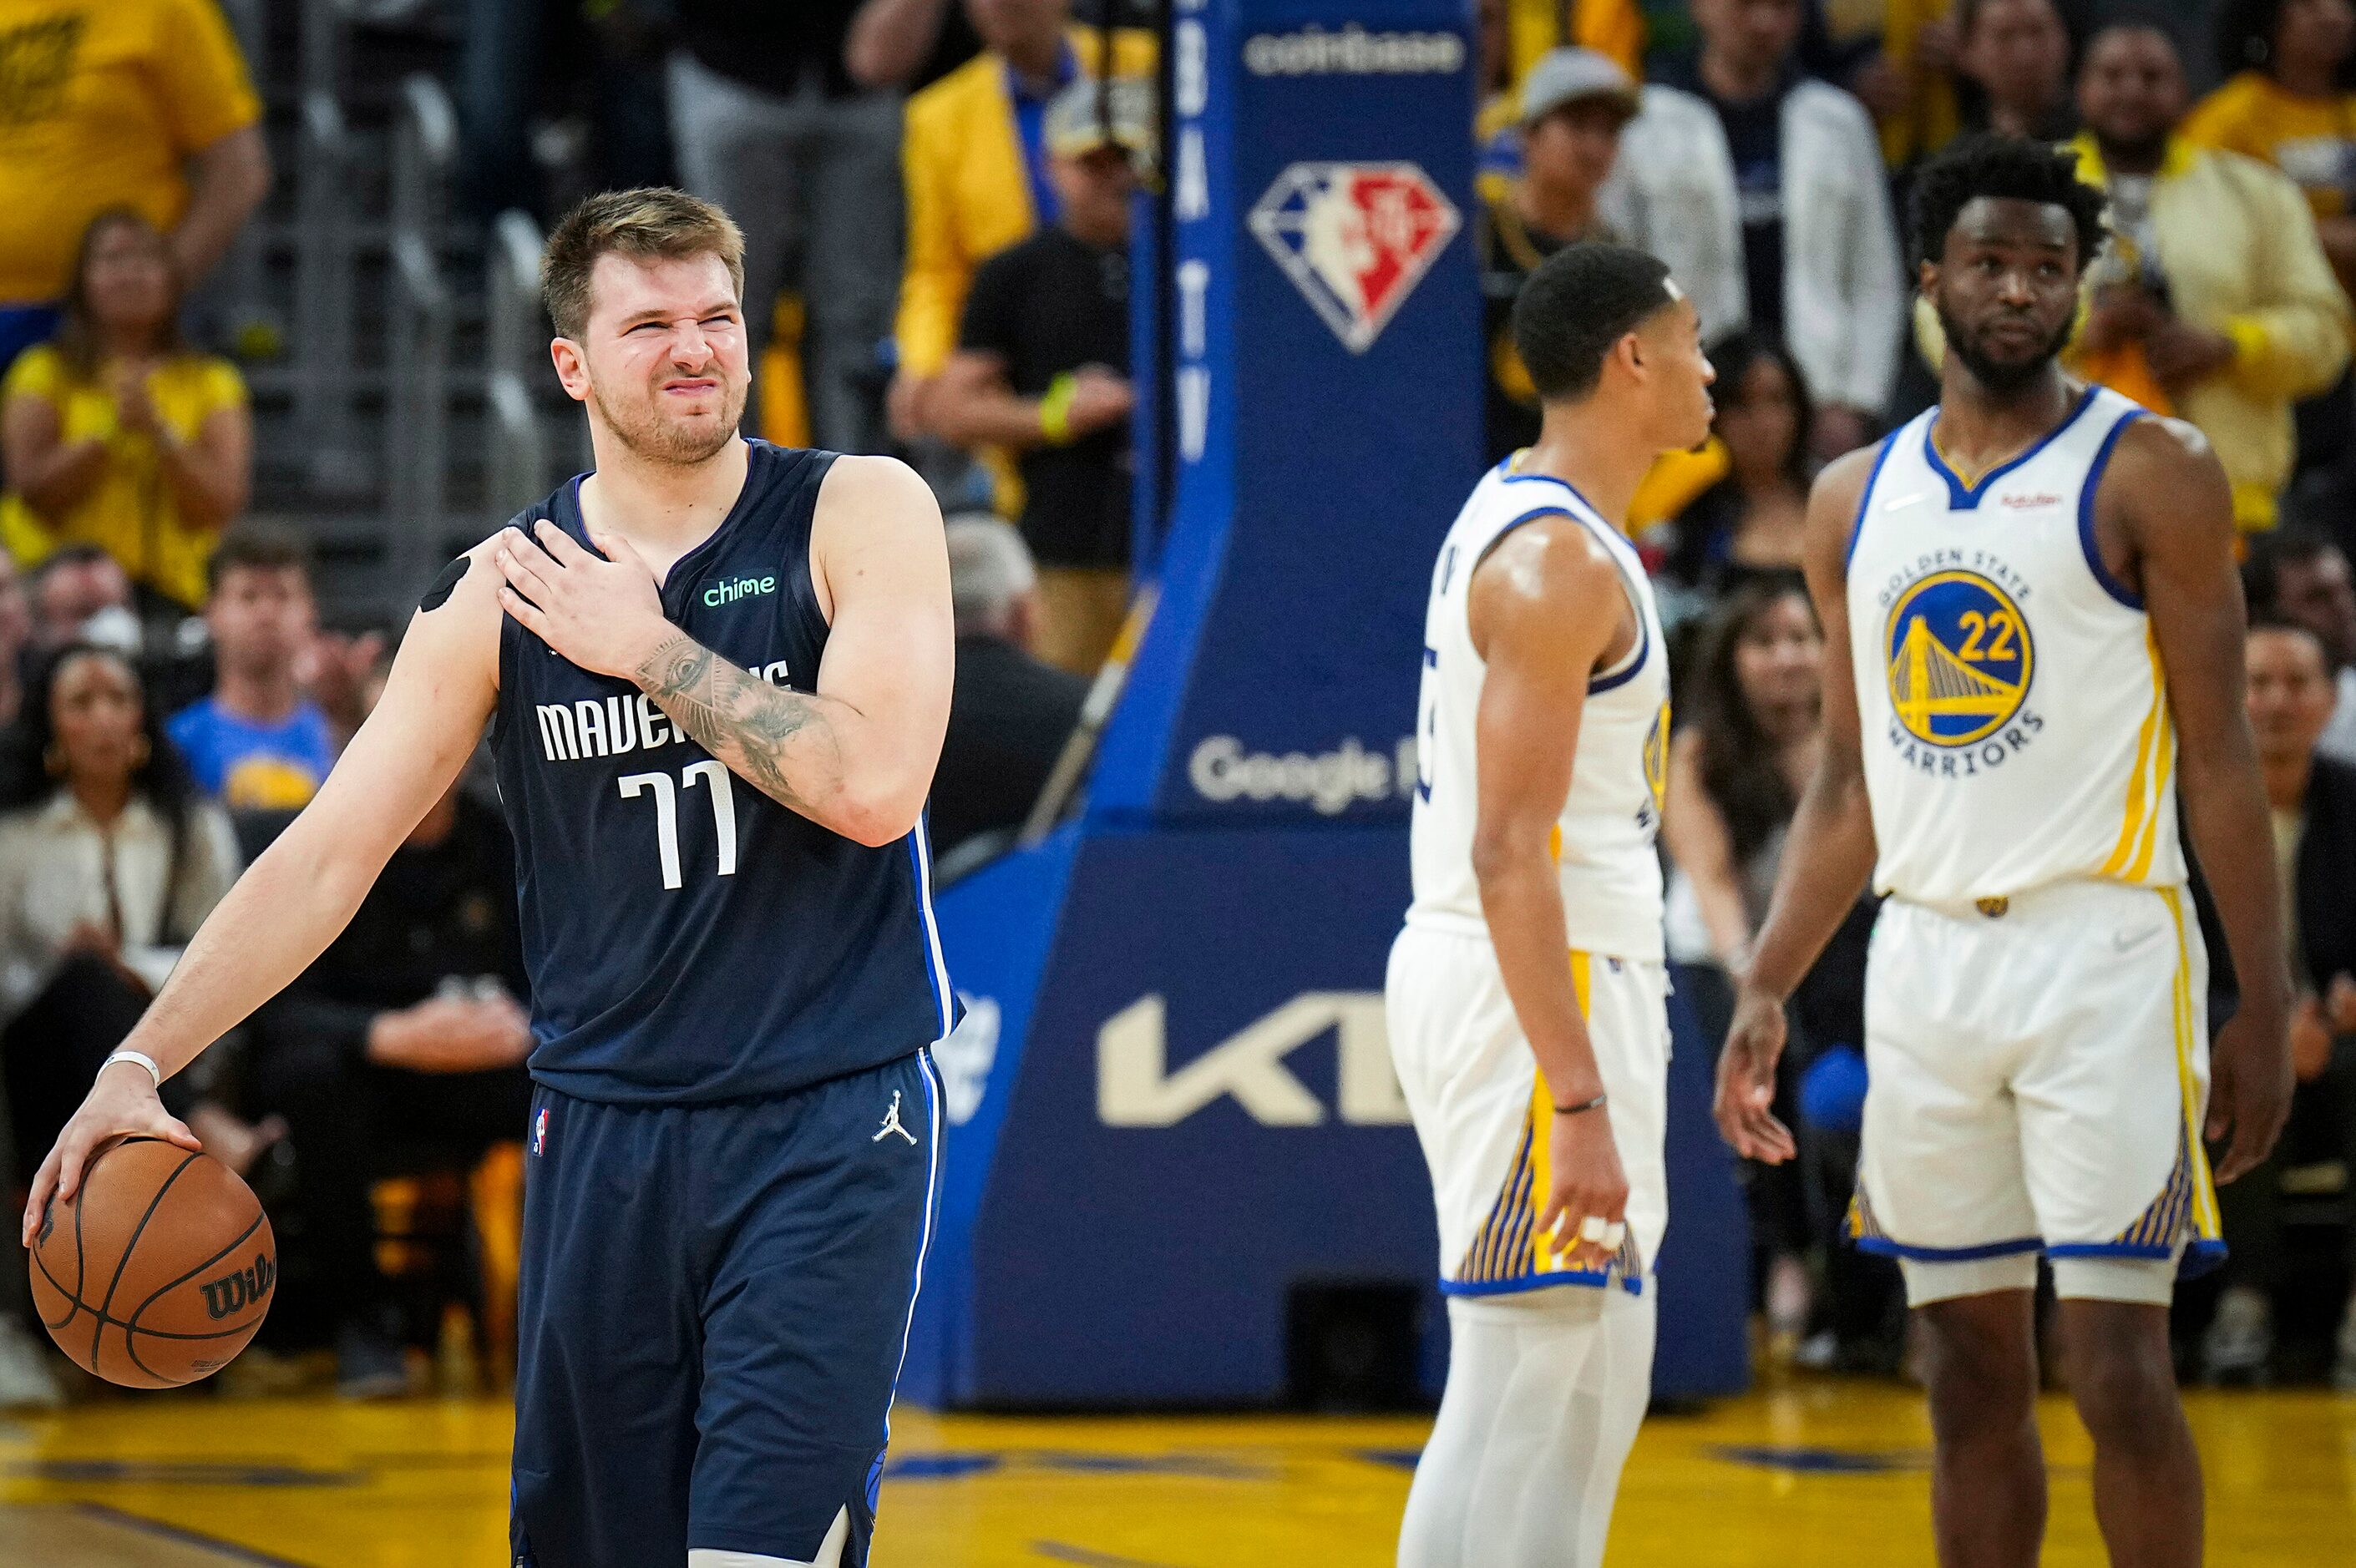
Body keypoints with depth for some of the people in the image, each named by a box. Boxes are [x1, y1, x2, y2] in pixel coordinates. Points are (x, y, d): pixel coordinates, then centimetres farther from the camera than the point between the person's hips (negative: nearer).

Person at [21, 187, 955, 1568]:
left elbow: (874, 783, -17)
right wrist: (140, 1067, -3)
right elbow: (329, 853, 5)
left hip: (831, 1121, -4)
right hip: (604, 1129, 4)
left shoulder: (860, 514, -4)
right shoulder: (502, 595, 4)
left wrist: (649, 649, -12)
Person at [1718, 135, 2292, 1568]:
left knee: (2119, 1367, -8)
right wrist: (1767, 991, 9)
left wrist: (2265, 1007, -9)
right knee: (1972, 1369, 8)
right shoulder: (1855, 499, 12)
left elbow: (2221, 754, -5)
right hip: (1923, 955, 5)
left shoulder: (2152, 473, -3)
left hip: (2102, 950, -5)